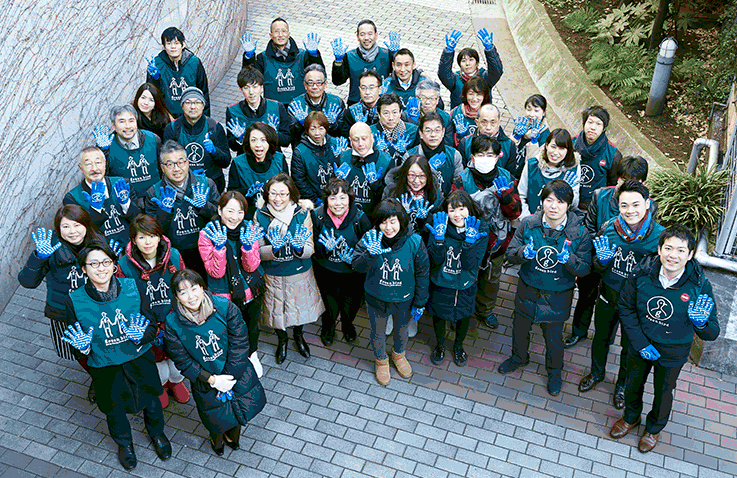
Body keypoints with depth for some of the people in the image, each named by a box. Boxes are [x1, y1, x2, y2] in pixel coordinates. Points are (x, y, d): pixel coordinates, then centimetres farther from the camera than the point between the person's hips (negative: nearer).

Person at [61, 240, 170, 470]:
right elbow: (74, 342, -4)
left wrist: (143, 335, -28)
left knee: (151, 400, 22)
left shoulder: (132, 287, -17)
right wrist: (82, 347, -27)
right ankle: (124, 443, 56)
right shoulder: (74, 301, -17)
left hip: (139, 359, 1)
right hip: (105, 367, 0)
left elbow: (154, 323, -7)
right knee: (114, 409, 22)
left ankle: (157, 434, 57)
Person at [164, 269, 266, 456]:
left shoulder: (225, 307, -22)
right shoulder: (173, 324, -20)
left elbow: (239, 344, -15)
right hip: (205, 379, -1)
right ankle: (217, 443, 57)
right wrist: (212, 380, -20)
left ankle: (233, 437, 57)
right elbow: (183, 362, -13)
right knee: (216, 418, 18)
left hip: (236, 371, 1)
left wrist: (229, 377, -18)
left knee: (239, 408, 20)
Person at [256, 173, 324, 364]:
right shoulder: (260, 215, -12)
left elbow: (310, 250, -11)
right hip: (272, 275, 0)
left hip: (300, 273, 1)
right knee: (277, 309, 16)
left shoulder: (302, 214, -12)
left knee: (301, 306, 21)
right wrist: (273, 249, -32)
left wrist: (300, 247, -34)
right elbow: (258, 251, -10)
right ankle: (282, 339, 49)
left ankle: (298, 335, 54)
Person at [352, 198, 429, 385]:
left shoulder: (414, 242, -23)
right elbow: (358, 267, -26)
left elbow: (422, 273, -11)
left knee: (402, 330, 27)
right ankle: (381, 360, 55)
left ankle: (399, 355, 61)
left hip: (404, 300, 0)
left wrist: (420, 303, -5)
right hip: (376, 299, 0)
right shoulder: (369, 239, -22)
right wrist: (371, 254, -47)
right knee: (377, 333, 24)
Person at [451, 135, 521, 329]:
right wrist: (481, 197, -38)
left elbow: (515, 212, -8)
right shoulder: (462, 180, -15)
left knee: (492, 277, 24)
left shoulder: (506, 178, -6)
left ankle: (485, 311, 51)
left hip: (496, 240, 4)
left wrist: (505, 194, -27)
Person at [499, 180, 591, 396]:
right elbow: (510, 253, -9)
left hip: (557, 296, -2)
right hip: (528, 290, 2)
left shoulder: (579, 232, -17)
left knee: (554, 337, 18)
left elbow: (585, 268, -14)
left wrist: (568, 259, -35)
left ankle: (554, 370, 47)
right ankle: (519, 357, 56)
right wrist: (524, 253, -32)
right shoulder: (528, 224, -14)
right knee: (520, 328, 24)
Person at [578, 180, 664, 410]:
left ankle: (622, 384, 50)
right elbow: (598, 268, -4)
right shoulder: (609, 229, -18)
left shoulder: (659, 236, -24)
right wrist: (602, 260, -26)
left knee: (630, 347, 21)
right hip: (608, 296, 2)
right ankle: (597, 373, 55)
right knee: (601, 338, 26)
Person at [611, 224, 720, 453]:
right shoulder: (642, 273, -25)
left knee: (663, 393, 24)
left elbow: (712, 333, -19)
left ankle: (654, 428, 55)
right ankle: (631, 417, 59)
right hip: (641, 345, 1)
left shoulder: (699, 286, -27)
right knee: (633, 385, 26)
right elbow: (626, 307, -9)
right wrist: (640, 343, -15)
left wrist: (701, 323, -42)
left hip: (673, 353, -1)